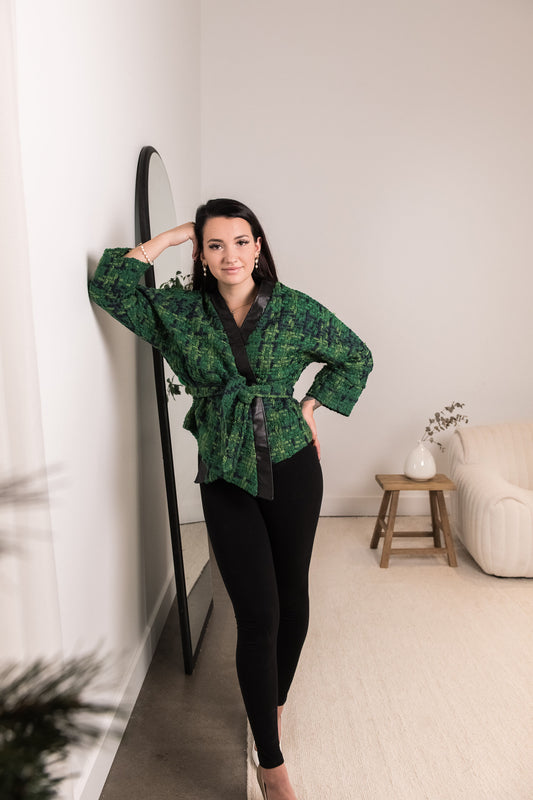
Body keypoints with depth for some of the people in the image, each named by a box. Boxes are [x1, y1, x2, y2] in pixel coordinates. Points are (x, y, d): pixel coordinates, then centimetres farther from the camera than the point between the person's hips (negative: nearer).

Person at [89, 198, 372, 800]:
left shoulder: (294, 309, 0)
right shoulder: (179, 311, 1)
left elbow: (356, 357, 11)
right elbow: (108, 287, -7)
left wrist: (311, 406, 1)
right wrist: (167, 237, -5)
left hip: (292, 467, 1)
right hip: (226, 477, -1)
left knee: (292, 597, 15)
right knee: (257, 614, -1)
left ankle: (274, 700, 43)